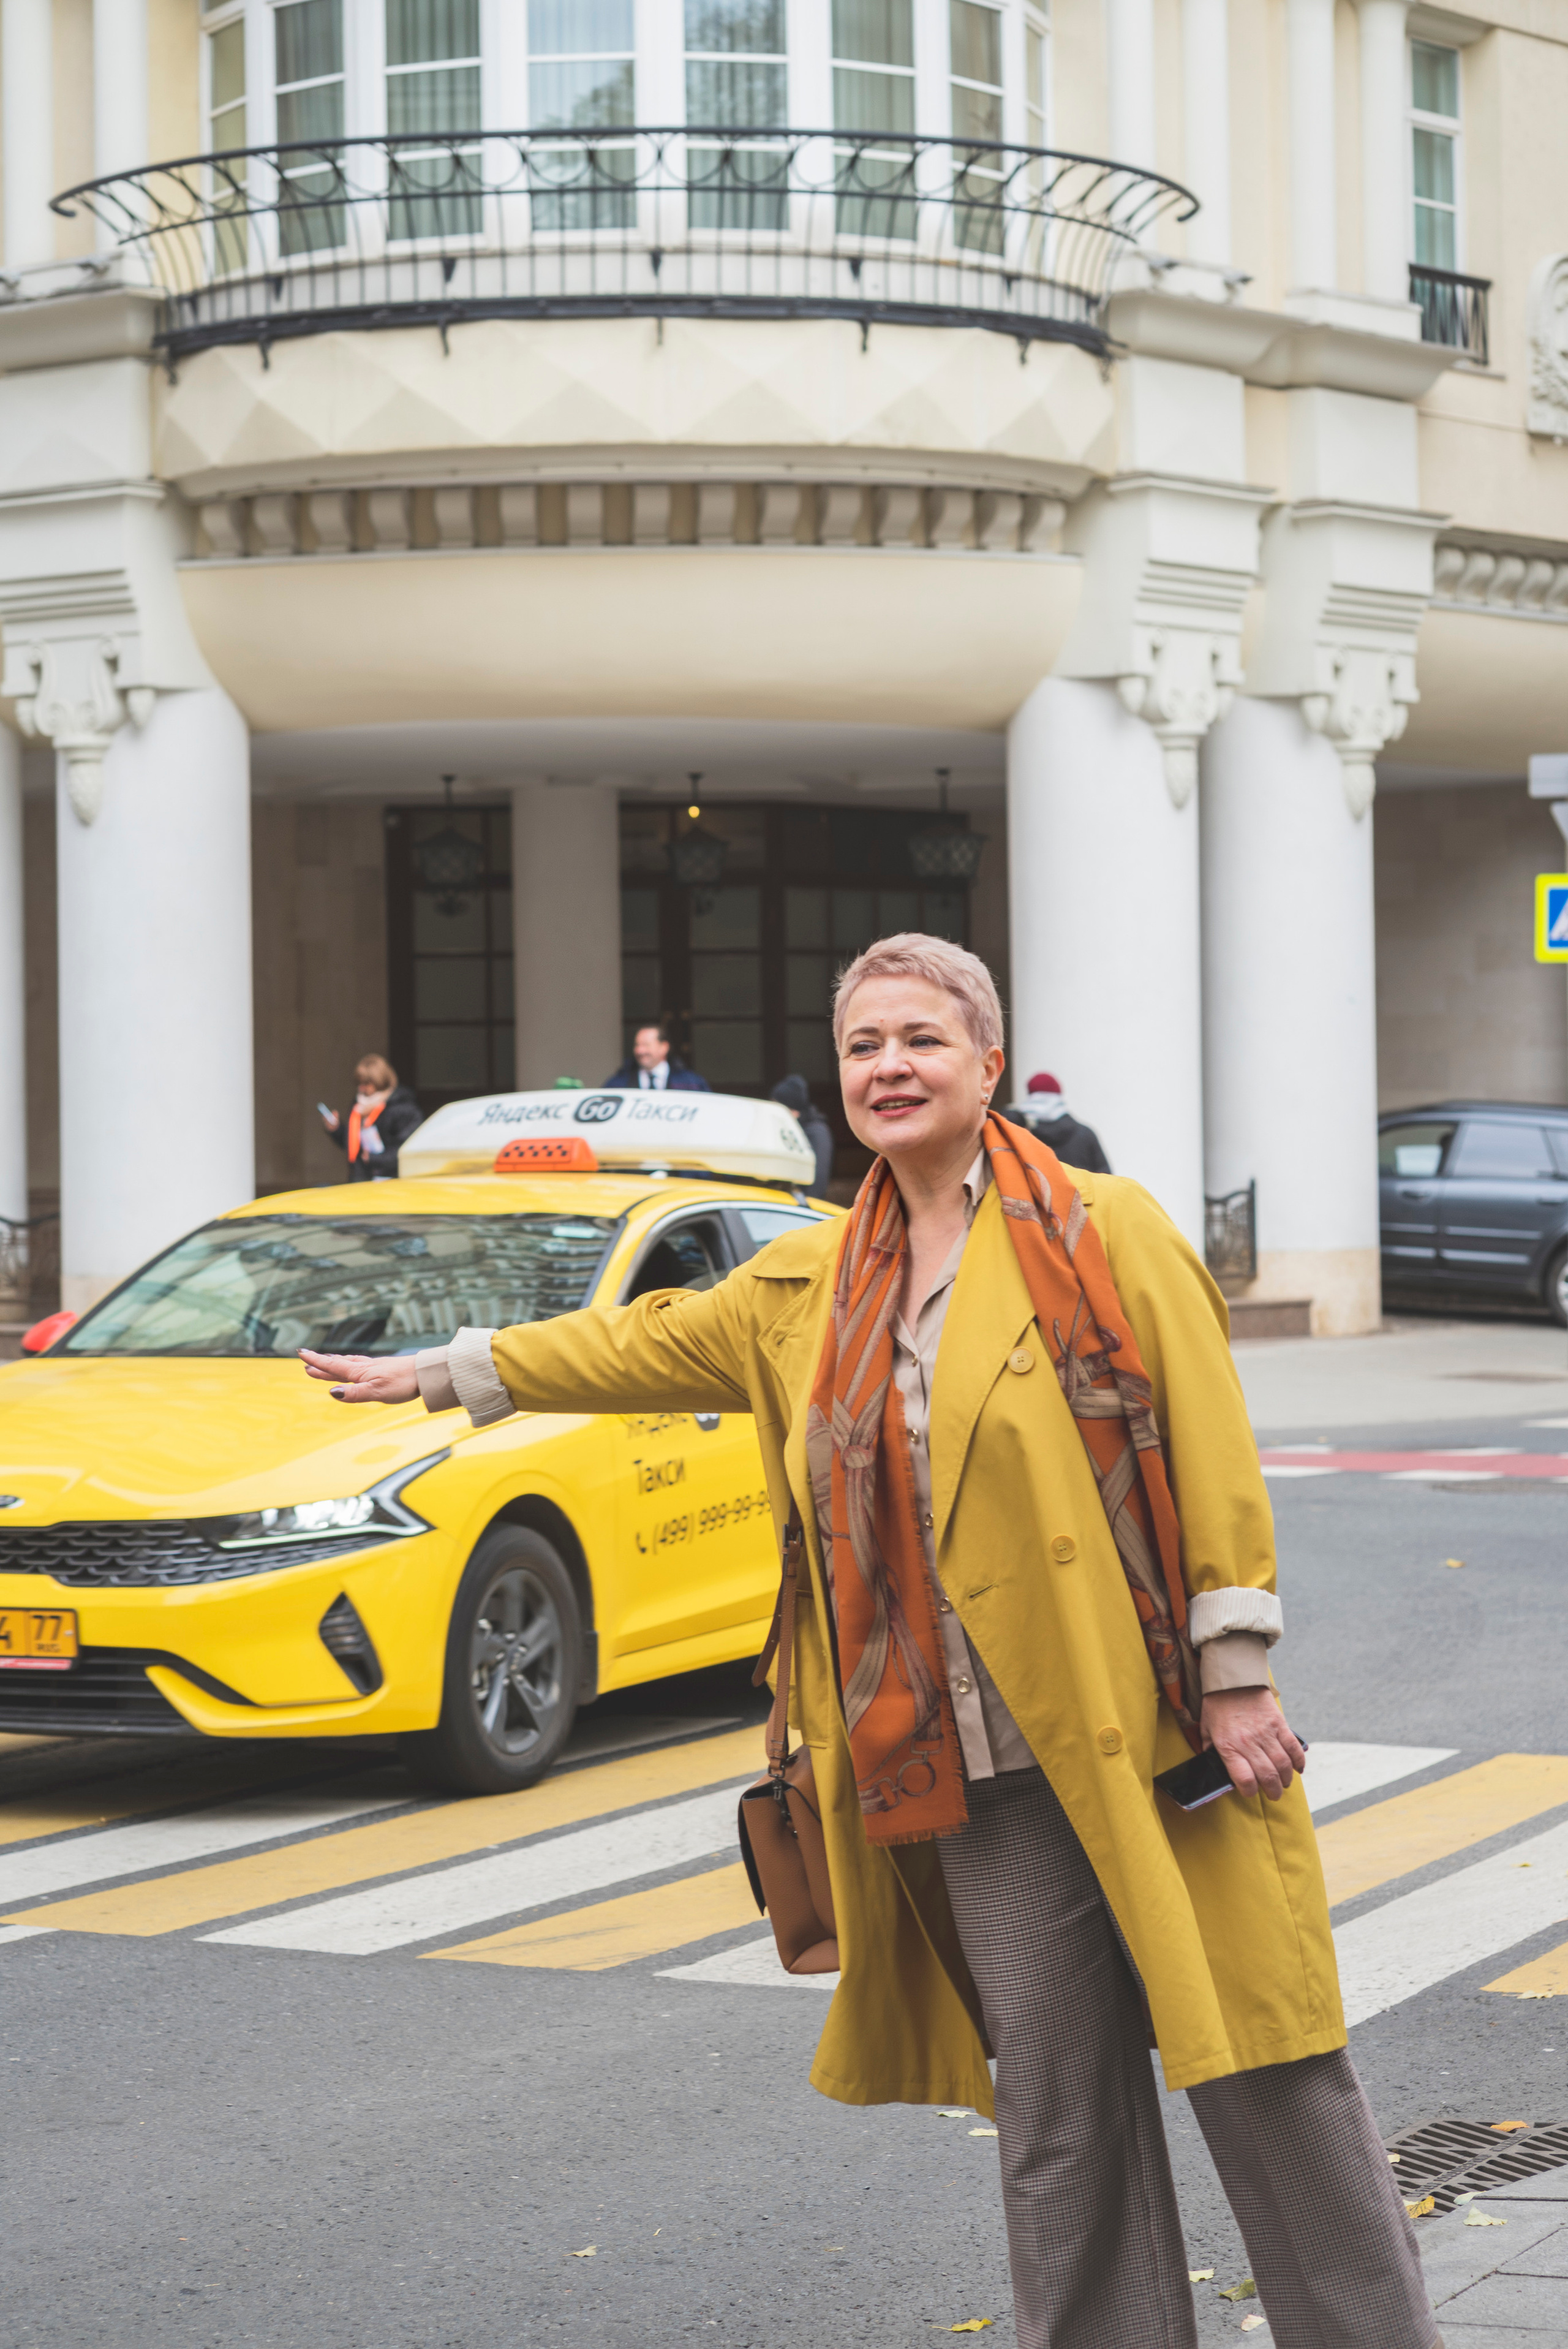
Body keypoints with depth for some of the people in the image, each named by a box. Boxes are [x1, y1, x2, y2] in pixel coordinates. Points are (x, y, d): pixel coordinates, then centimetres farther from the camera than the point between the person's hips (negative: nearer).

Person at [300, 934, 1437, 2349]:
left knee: (1269, 2085, -1)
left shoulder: (1105, 1233, -3)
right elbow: (650, 1341, 28)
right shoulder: (818, 1286, 14)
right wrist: (450, 1372, 33)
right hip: (984, 1771, 5)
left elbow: (1212, 1462, -7)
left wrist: (1237, 1678, -11)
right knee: (1054, 2110, 9)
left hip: (1151, 1745, -5)